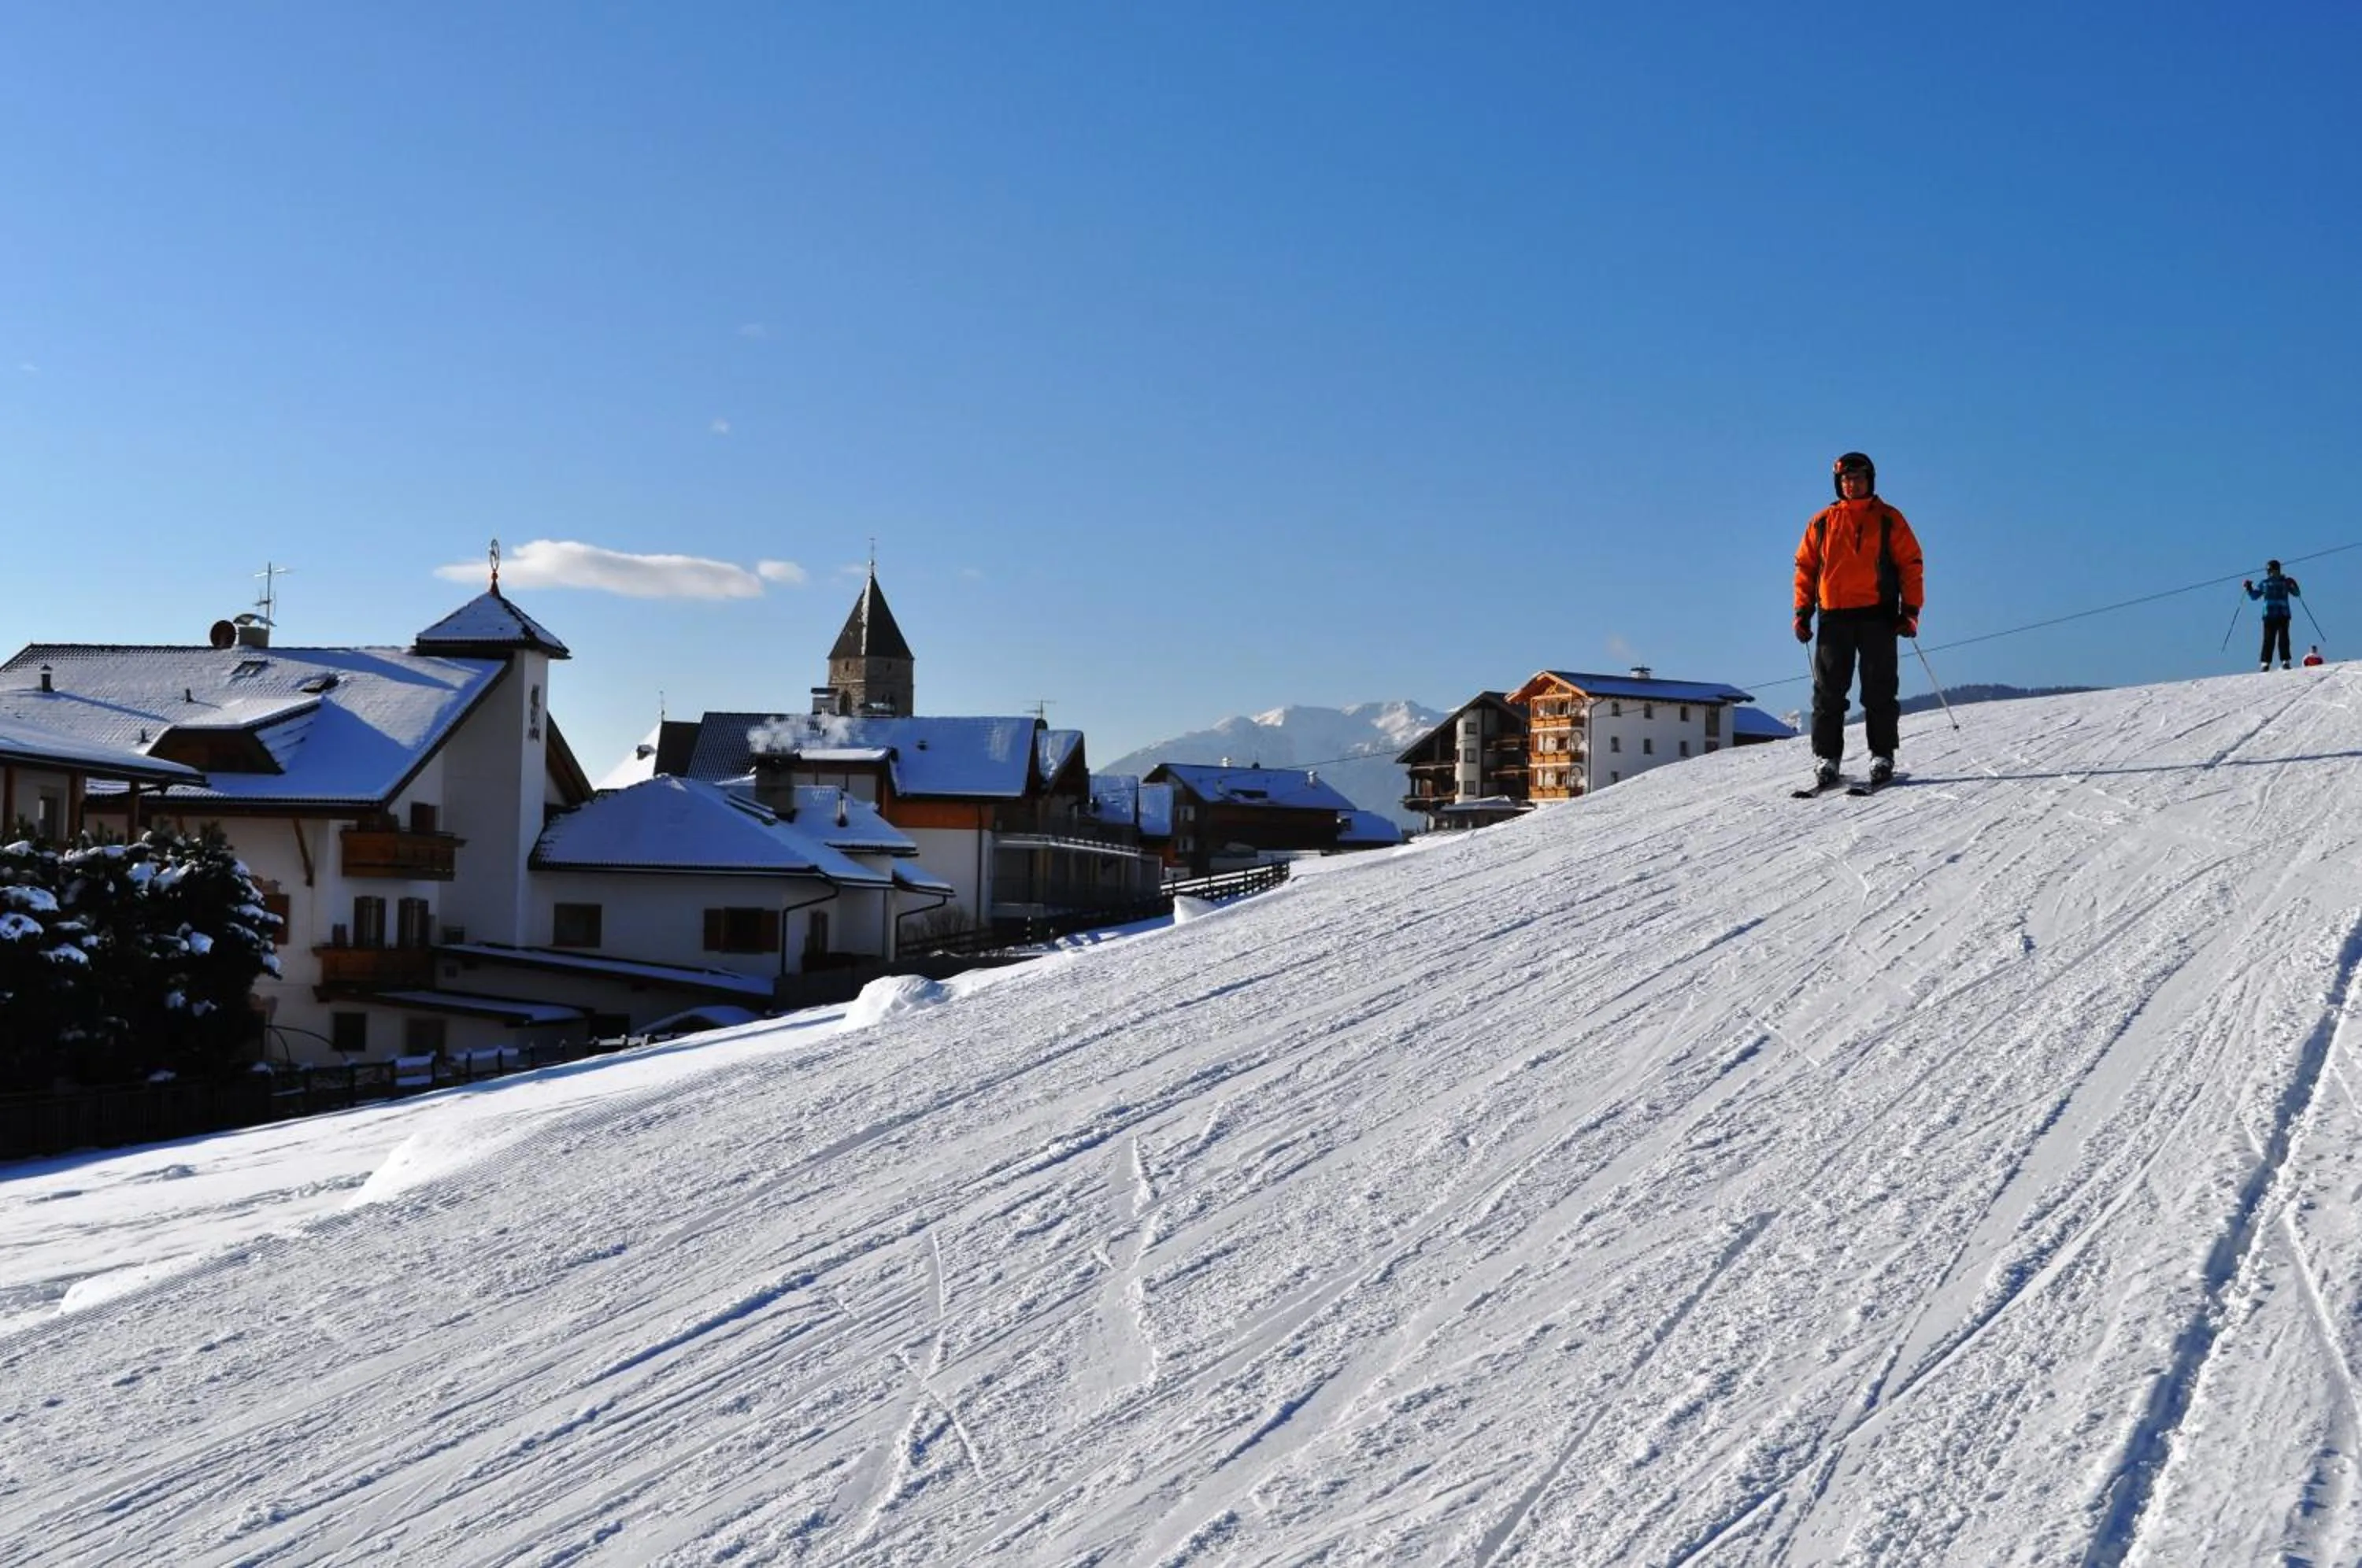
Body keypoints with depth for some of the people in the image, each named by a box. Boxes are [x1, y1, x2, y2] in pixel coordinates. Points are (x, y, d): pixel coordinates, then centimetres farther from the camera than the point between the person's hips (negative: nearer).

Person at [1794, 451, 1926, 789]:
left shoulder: (1889, 520, 8)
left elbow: (1911, 565, 5)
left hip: (1878, 616, -2)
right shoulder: (1822, 523, 13)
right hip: (1834, 617, 2)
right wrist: (1802, 612, 5)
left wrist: (1910, 611, -4)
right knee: (1829, 691, 0)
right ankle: (1826, 759, 4)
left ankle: (1882, 757, 4)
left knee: (1879, 691, -1)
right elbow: (1805, 567, 14)